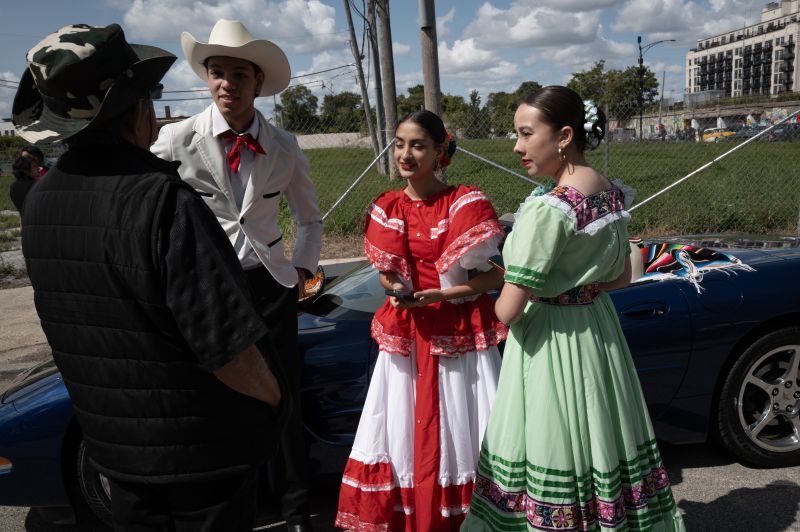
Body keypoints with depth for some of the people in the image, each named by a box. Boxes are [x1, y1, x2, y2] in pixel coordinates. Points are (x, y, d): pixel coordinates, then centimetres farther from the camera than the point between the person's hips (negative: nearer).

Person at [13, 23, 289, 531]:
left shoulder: (38, 202, -4)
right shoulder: (162, 200, -28)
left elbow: (74, 325, 7)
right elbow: (227, 348, -27)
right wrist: (274, 397, -9)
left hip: (112, 442, 6)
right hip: (202, 448, -6)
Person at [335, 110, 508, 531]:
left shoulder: (466, 202, -9)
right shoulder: (387, 209, 4)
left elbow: (496, 276, -9)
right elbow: (387, 275, 11)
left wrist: (441, 294, -20)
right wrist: (399, 290, -12)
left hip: (460, 333, -4)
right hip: (407, 334, 4)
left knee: (458, 430, 5)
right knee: (406, 430, 11)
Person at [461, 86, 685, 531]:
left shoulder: (549, 209, -24)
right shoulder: (614, 194, 0)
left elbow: (508, 311, -21)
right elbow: (622, 277, 13)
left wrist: (512, 299, 0)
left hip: (550, 341, -8)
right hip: (600, 330, 8)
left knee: (556, 460, 7)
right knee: (602, 444, 20)